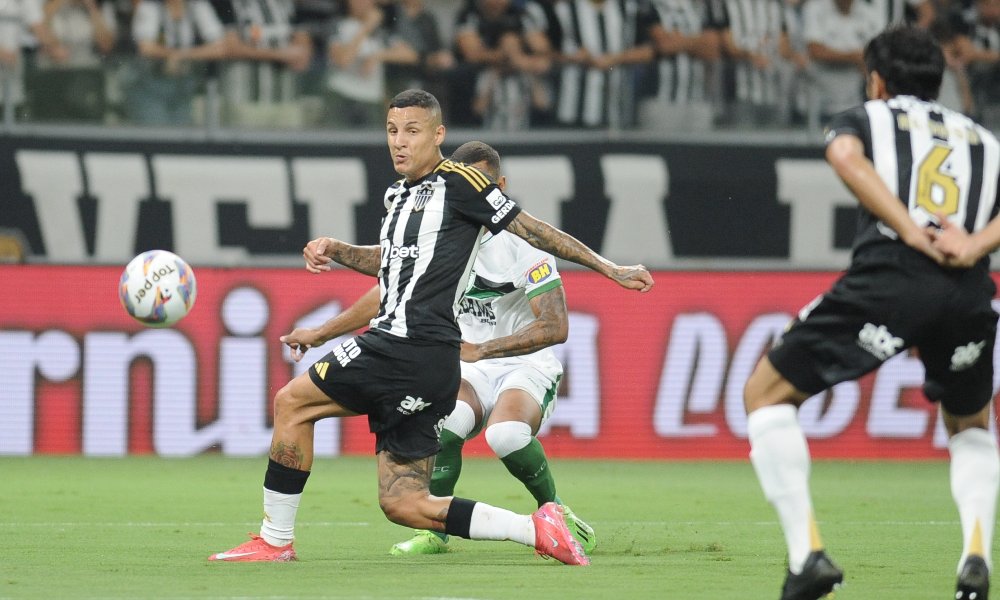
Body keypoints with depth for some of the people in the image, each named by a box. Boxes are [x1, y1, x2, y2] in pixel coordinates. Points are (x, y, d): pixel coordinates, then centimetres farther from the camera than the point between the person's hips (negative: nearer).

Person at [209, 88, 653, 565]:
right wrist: (336, 250, 20)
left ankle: (275, 539, 2)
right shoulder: (399, 195, 20)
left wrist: (610, 269, 1)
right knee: (402, 504, 5)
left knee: (292, 402, -4)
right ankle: (536, 529, 3)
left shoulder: (456, 182, -5)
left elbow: (532, 231, -1)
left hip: (413, 347, -9)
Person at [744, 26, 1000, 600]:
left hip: (889, 273, -3)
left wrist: (911, 232, -7)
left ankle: (808, 554, -1)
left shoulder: (866, 117, 23)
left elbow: (845, 153, -2)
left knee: (767, 394, 13)